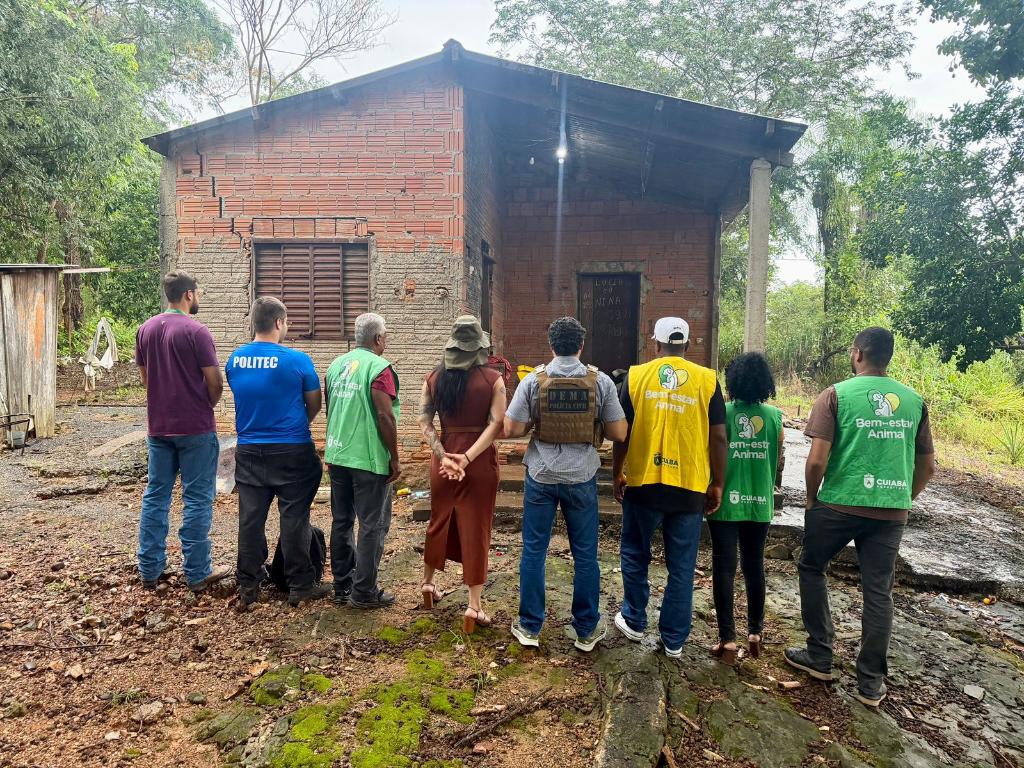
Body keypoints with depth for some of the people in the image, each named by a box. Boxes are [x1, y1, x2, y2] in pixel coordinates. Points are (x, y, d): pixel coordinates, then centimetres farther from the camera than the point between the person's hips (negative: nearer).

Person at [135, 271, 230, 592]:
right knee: (197, 499, 2)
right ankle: (197, 573, 8)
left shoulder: (145, 329, 5)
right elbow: (215, 383, -12)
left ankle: (150, 569, 20)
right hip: (195, 429, -6)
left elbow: (145, 377, 12)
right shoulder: (196, 331, -14)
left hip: (158, 427, 6)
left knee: (155, 496, 13)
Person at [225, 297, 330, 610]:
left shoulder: (234, 359, 1)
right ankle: (300, 585, 13)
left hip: (249, 451, 4)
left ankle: (247, 587, 21)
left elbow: (242, 397, 13)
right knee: (294, 518, 4)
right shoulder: (296, 359, -13)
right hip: (292, 451, -4)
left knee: (250, 518, 11)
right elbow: (315, 403, -2)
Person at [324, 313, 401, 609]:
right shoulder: (379, 368, -13)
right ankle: (364, 592, 9)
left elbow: (329, 411, 16)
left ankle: (342, 587, 23)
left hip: (338, 457, 7)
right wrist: (395, 459, -10)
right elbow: (385, 416, -18)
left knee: (341, 522, 14)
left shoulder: (336, 365, 10)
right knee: (373, 526, 3)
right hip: (370, 460, -7)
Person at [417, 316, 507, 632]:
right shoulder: (492, 379, -9)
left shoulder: (434, 378, 1)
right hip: (480, 462, -3)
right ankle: (474, 606, 8)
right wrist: (467, 457, -18)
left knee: (440, 521, 22)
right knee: (475, 530, 4)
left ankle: (428, 582, 39)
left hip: (444, 459, 3)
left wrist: (444, 456, -9)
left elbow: (425, 422, -3)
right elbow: (496, 424, -16)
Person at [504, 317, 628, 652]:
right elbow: (618, 433, -3)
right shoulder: (601, 382, -5)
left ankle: (529, 627, 22)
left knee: (533, 551, 11)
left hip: (541, 477, 0)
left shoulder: (533, 380, -6)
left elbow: (512, 429, -8)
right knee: (585, 555, 11)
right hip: (582, 478, 0)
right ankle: (587, 630, 23)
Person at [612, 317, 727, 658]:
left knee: (635, 554, 19)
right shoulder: (707, 379, -1)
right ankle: (674, 639, 19)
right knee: (682, 566, 11)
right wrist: (717, 484, 9)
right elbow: (718, 437, -1)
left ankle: (634, 621, 30)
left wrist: (618, 473, 13)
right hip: (690, 486, 1)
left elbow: (623, 432, 1)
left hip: (643, 482, 0)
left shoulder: (636, 375, -1)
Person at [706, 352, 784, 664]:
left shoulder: (721, 413, -10)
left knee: (724, 568, 4)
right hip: (760, 503, 3)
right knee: (755, 567, 17)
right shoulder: (774, 416, -2)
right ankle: (755, 632, 26)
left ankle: (727, 640, 5)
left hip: (726, 502, -3)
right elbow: (778, 461, 5)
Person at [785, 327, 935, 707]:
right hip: (892, 513, 4)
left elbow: (817, 460, -14)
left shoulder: (836, 395, -8)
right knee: (878, 592, 11)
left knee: (812, 569, 18)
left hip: (839, 504, -3)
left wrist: (812, 497, 2)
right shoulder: (914, 400, 6)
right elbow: (927, 466, 10)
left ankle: (820, 657, 23)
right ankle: (872, 683, 19)